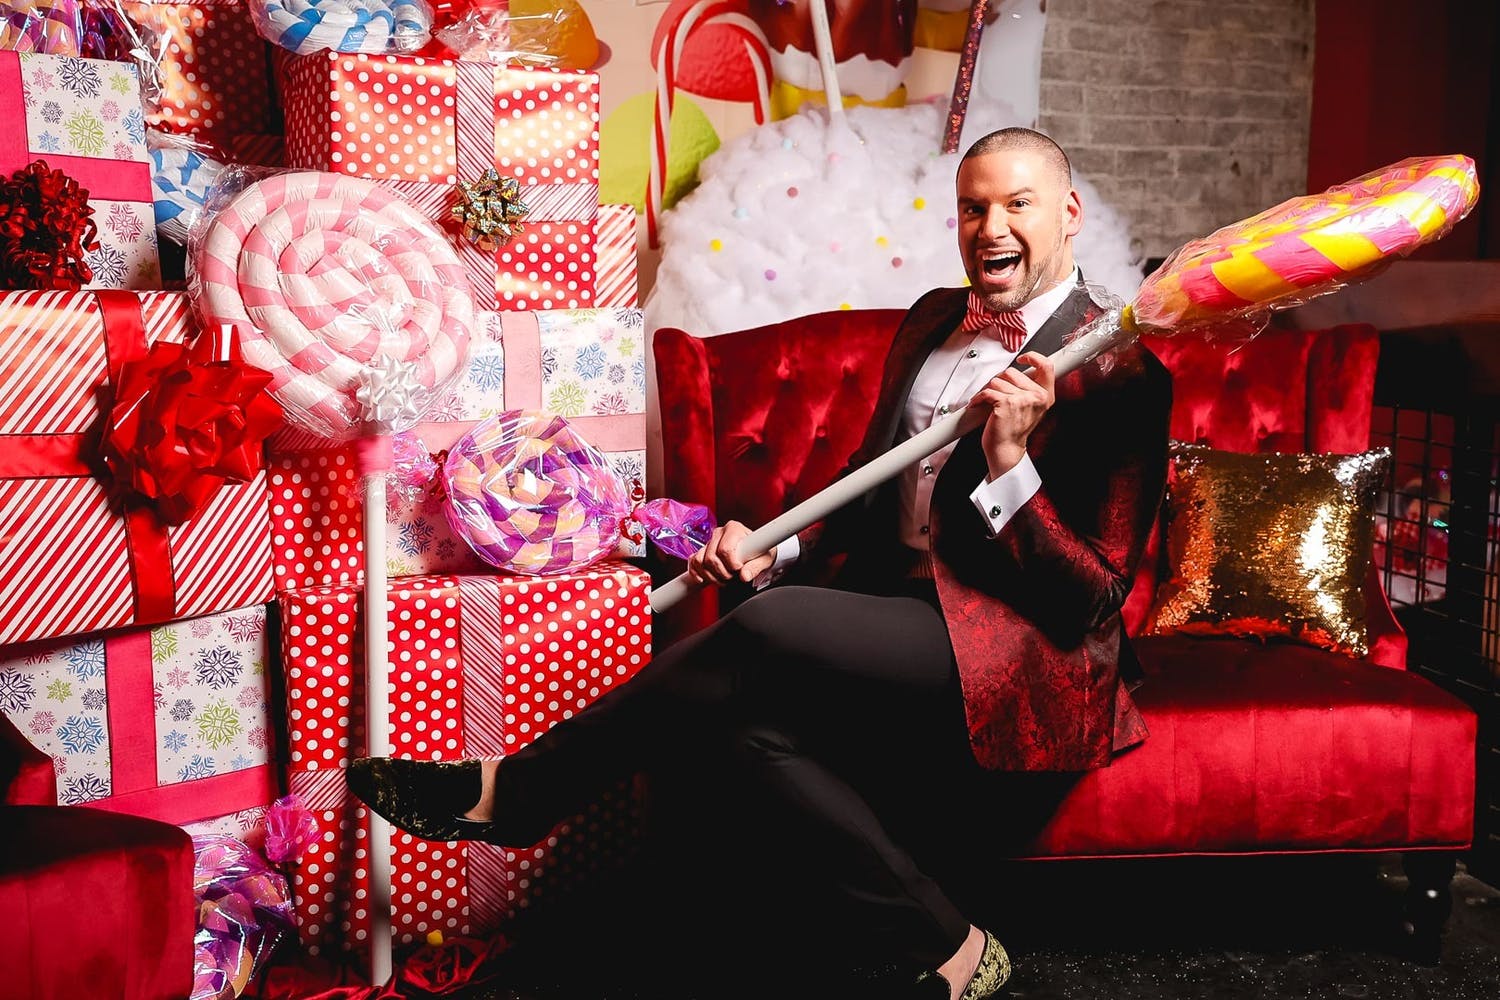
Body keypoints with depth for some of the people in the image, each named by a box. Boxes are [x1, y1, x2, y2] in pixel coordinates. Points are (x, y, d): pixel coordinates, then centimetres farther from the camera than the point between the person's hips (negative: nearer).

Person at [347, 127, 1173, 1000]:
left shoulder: (1117, 373, -7)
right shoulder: (934, 320, 17)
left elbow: (1093, 598, -10)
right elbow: (866, 489, 21)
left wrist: (1009, 464, -24)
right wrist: (777, 550, 2)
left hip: (1024, 665, -7)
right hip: (900, 627, 7)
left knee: (767, 627, -30)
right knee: (753, 719, -26)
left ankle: (508, 794, -14)